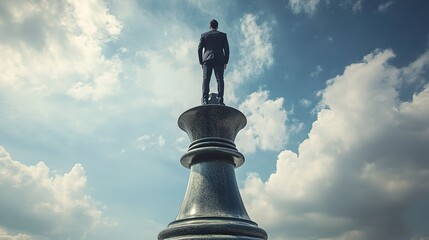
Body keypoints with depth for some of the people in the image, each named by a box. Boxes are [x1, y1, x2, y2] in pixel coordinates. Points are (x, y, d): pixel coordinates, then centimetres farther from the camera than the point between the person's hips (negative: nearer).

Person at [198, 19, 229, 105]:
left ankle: (205, 100, -16)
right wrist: (226, 61, 7)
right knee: (220, 79, -7)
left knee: (206, 79, -5)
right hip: (219, 60, 0)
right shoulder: (223, 35, 14)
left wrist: (201, 62, 11)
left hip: (207, 59, 0)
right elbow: (226, 49, 6)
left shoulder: (204, 35, 16)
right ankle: (220, 100, -18)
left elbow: (200, 48, 9)